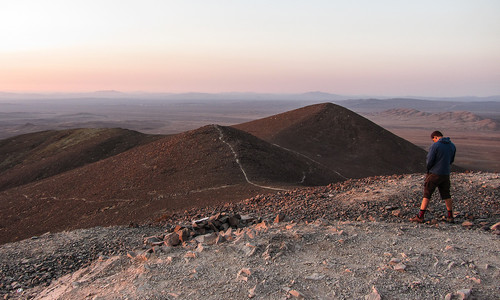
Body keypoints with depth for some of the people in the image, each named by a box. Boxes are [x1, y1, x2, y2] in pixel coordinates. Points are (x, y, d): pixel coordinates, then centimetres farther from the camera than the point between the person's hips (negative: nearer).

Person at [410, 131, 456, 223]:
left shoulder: (435, 146, -15)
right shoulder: (452, 146, 6)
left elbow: (429, 161, -15)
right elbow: (451, 160, 15)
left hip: (434, 174, -6)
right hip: (446, 174, 6)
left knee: (426, 194, 0)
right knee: (446, 195, 15)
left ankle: (420, 217, 0)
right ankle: (450, 216, 19)